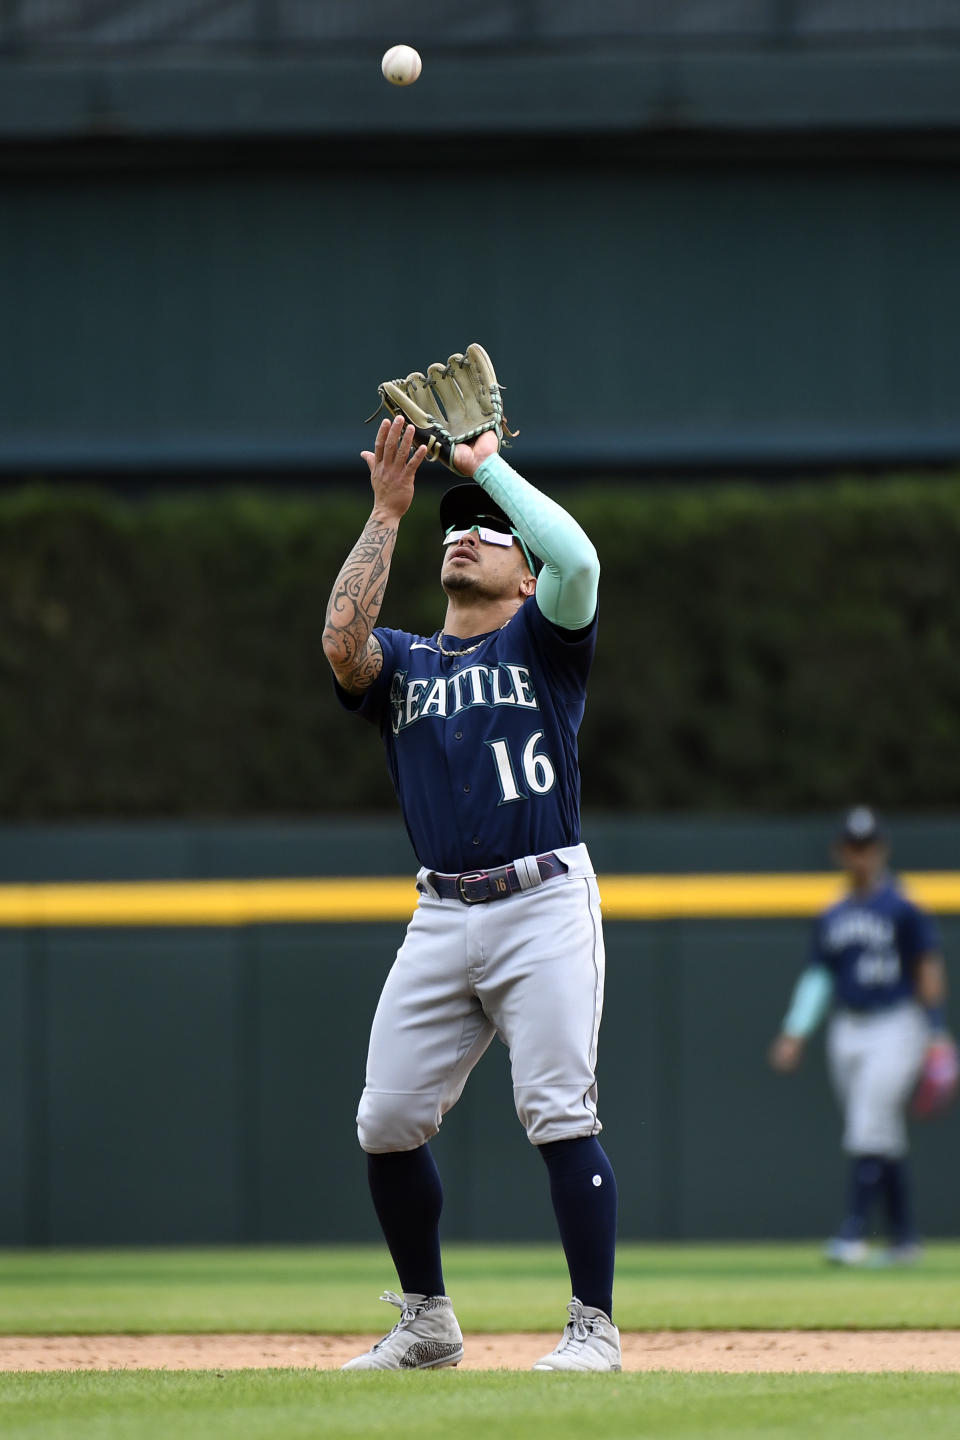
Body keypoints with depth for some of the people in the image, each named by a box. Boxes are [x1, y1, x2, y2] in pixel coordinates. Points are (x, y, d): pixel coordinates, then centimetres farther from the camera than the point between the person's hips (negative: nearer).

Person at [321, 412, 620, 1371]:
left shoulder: (542, 641, 9)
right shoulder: (402, 663, 18)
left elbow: (578, 560, -13)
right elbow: (341, 639, -6)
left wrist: (487, 465, -2)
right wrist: (386, 513, -2)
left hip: (544, 905, -4)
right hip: (443, 921, 4)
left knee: (559, 1114, -11)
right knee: (387, 1121, 1)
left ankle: (593, 1327, -7)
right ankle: (427, 1323, 15)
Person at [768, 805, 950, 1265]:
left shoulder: (901, 907, -3)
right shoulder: (832, 917, 14)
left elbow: (929, 968, -3)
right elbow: (818, 976, 15)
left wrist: (935, 1033, -9)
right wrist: (794, 1034, 5)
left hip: (895, 1028, -6)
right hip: (847, 1033, 6)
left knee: (869, 1132, -15)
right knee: (884, 1140, 8)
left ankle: (854, 1232, -17)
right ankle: (903, 1238, 14)